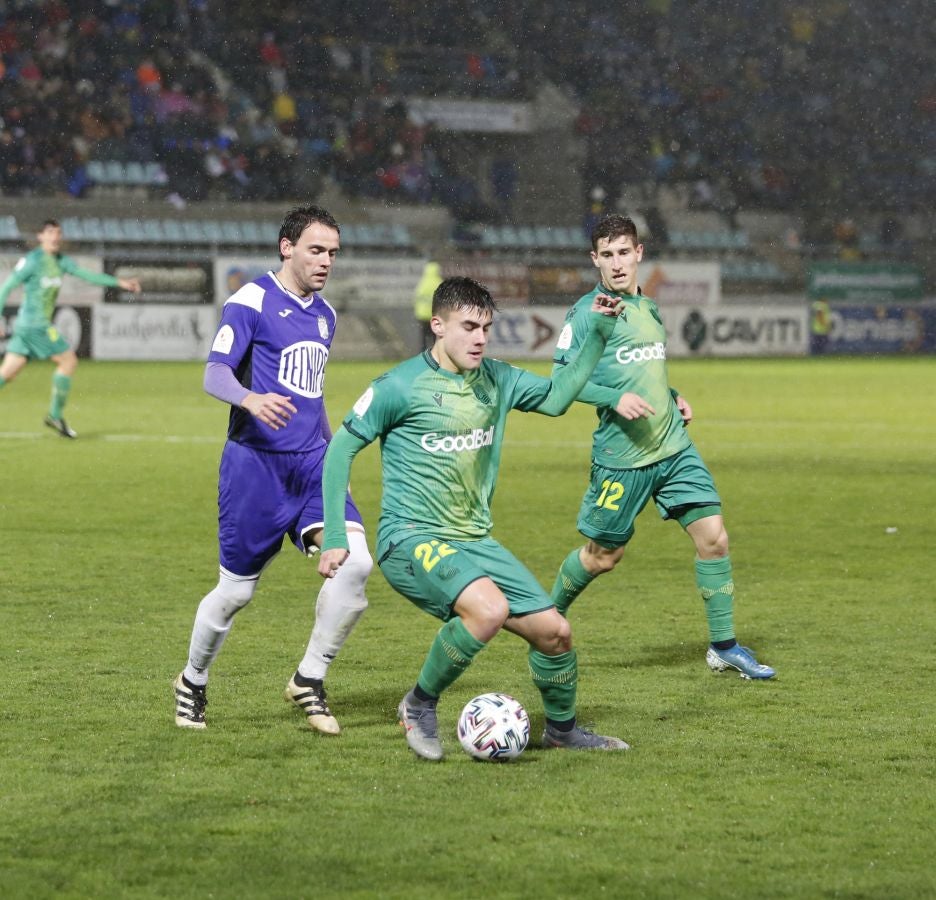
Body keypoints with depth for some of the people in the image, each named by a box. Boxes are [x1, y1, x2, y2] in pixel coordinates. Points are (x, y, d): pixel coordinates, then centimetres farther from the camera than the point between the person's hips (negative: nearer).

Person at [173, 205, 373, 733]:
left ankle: (310, 681, -1)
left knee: (356, 562, -17)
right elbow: (215, 374, -15)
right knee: (236, 591, 2)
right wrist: (251, 399, -35)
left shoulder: (325, 314, 16)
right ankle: (193, 684, 28)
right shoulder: (252, 301, -6)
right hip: (256, 464, -6)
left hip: (311, 463, 6)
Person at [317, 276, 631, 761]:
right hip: (412, 540, -7)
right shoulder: (400, 386, -11)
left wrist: (597, 334, 6)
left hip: (474, 541, 7)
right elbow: (342, 447, -5)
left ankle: (562, 727, 30)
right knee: (490, 608, -33)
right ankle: (420, 705, -11)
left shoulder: (495, 379, 8)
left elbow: (556, 397, 17)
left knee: (554, 630, 2)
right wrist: (334, 537, -8)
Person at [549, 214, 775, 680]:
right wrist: (615, 398, -23)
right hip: (621, 456, -6)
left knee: (713, 535, -3)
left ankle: (723, 646, 7)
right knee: (602, 555, 5)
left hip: (675, 448, 6)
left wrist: (673, 397, 11)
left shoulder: (649, 309, 14)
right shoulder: (588, 311, -8)